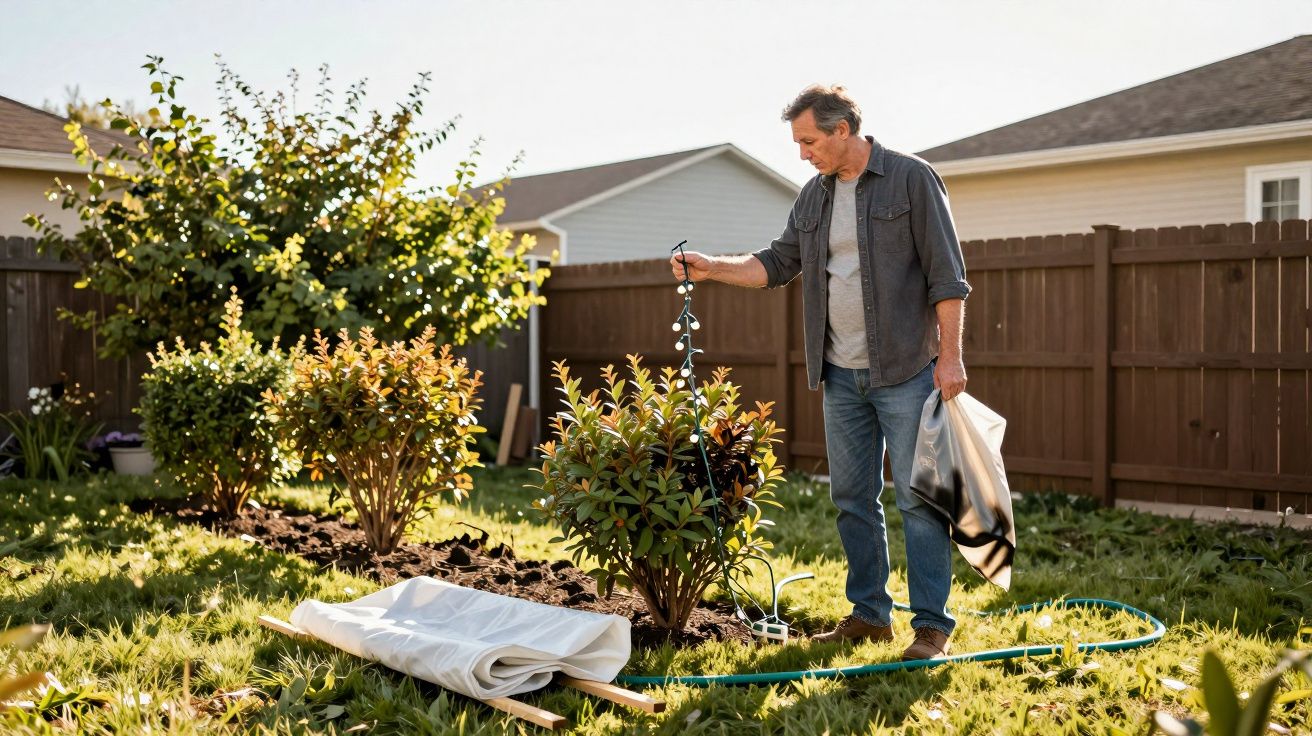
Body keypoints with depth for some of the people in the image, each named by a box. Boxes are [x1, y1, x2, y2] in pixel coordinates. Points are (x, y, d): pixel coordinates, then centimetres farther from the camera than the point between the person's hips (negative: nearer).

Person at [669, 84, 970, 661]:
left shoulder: (912, 179, -6)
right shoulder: (815, 195, 12)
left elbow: (946, 273, -9)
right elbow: (778, 263, 15)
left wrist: (949, 354, -14)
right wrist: (712, 268, 2)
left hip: (905, 371, -6)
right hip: (841, 375, 6)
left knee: (917, 498, -4)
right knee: (852, 499, 10)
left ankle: (932, 625, 4)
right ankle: (870, 614, 21)